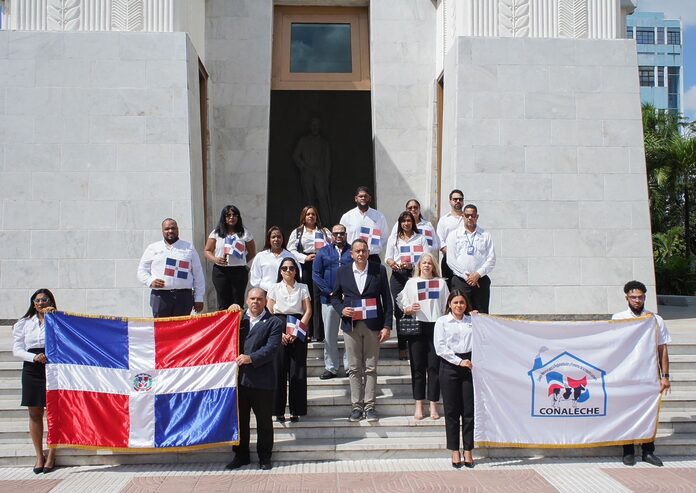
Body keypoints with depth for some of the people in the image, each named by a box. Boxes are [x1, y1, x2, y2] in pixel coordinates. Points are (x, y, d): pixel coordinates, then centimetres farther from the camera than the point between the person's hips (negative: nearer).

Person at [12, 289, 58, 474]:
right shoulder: (25, 323, 12)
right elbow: (17, 349, 7)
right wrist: (34, 357, -11)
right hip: (32, 370, 2)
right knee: (35, 413, 4)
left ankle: (51, 456, 6)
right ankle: (39, 455, 14)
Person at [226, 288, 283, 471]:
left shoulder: (274, 323, 1)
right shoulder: (239, 318, 15)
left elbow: (271, 348, -10)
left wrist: (251, 358, -23)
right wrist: (230, 312, -1)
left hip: (262, 380, -3)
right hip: (239, 378, 3)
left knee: (264, 421, 7)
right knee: (239, 420, 12)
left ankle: (264, 457, 19)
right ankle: (241, 455, 24)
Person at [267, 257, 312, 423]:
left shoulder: (303, 288, 9)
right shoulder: (274, 288, 8)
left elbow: (308, 311, 3)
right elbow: (269, 312, 4)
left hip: (298, 330, 0)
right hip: (278, 330, 0)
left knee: (297, 370, -1)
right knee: (278, 370, -3)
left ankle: (296, 410, 6)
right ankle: (279, 410, 4)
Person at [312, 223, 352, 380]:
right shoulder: (323, 252, 9)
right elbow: (316, 274, 2)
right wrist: (330, 292, -8)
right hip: (329, 299, 1)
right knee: (330, 335, 5)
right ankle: (331, 368, 13)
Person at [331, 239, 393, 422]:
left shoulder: (379, 270, 0)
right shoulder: (342, 272, 4)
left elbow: (386, 298, 1)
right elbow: (335, 296, 13)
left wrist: (387, 326, -4)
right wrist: (341, 309, -9)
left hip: (373, 325, -1)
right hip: (351, 325, 1)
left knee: (371, 367, 3)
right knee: (354, 368, 6)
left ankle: (369, 405, 10)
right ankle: (356, 406, 13)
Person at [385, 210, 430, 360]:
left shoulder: (420, 238, 13)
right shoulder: (393, 239, 16)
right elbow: (388, 257, 10)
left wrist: (412, 265, -13)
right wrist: (390, 262, -15)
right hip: (398, 276, 1)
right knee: (400, 311, -2)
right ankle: (402, 348, 2)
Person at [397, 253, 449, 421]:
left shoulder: (441, 283, 12)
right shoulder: (411, 283, 12)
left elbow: (447, 305, 12)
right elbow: (402, 301, 11)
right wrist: (408, 309, -10)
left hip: (436, 326, 0)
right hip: (417, 326, 0)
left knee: (434, 366, -2)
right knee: (418, 366, 2)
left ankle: (433, 405, 5)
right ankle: (419, 405, 9)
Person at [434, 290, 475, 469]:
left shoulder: (472, 321, 11)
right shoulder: (442, 322, 4)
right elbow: (440, 347, -4)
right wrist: (459, 361, -9)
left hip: (469, 364, 2)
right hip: (449, 366, -2)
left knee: (469, 409, 1)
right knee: (452, 410, 2)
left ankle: (468, 451, 10)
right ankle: (455, 452, 10)